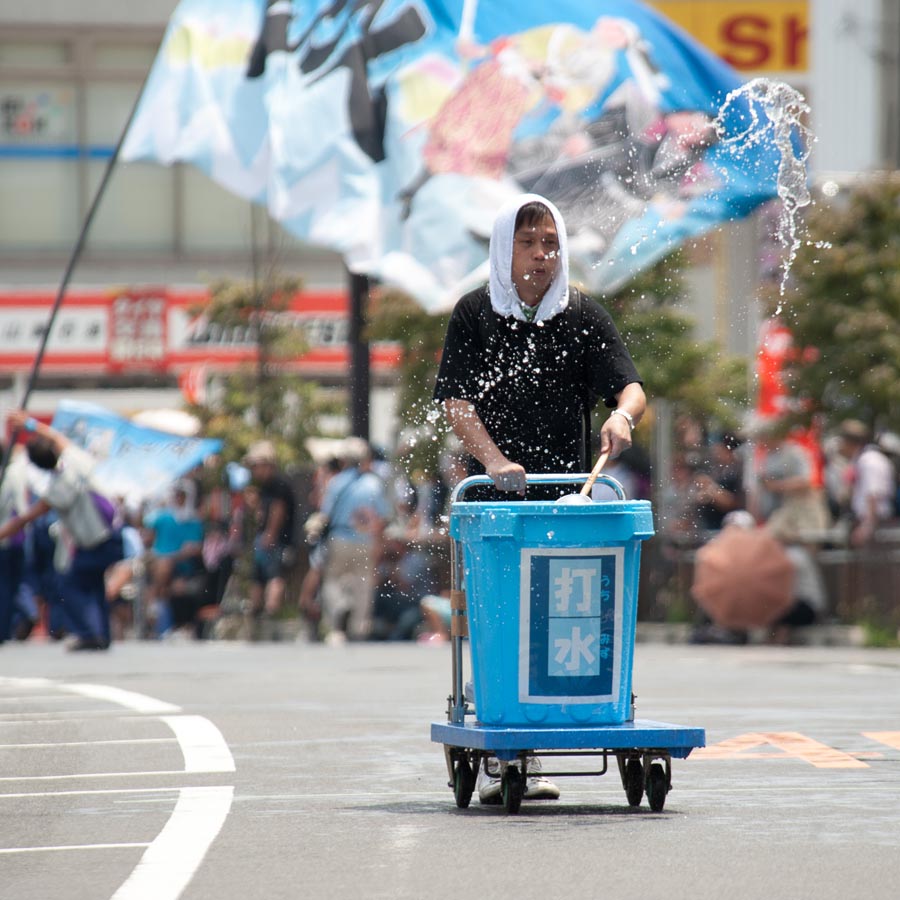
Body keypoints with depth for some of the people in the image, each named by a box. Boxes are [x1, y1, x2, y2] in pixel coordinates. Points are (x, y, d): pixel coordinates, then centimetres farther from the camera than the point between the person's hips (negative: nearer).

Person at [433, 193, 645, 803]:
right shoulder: (475, 314, 6)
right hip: (494, 492, -1)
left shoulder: (583, 316, 9)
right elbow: (455, 398, -2)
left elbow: (629, 386, 0)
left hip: (567, 490, 2)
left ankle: (532, 759, 3)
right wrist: (492, 456, -18)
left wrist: (623, 415, -24)